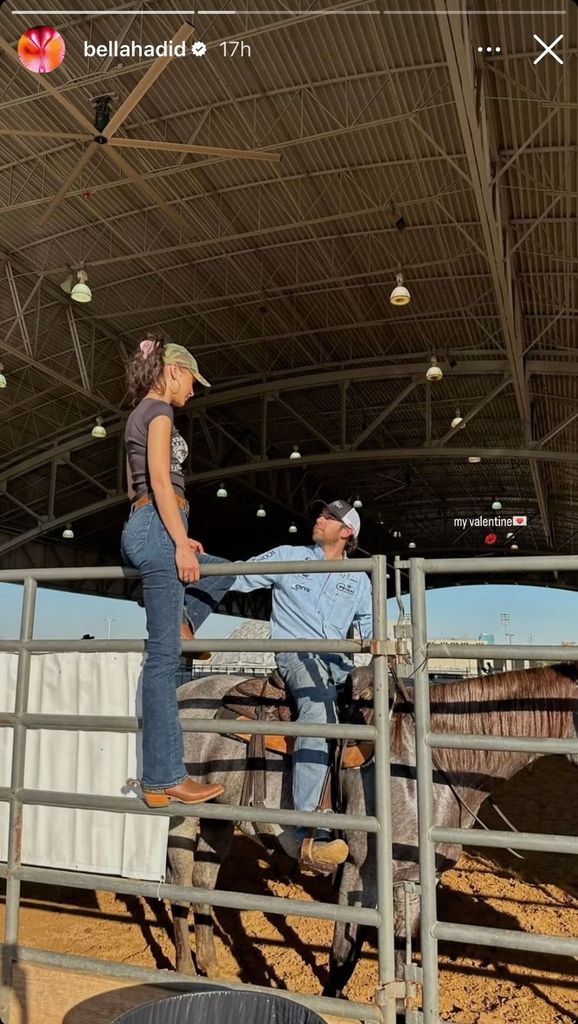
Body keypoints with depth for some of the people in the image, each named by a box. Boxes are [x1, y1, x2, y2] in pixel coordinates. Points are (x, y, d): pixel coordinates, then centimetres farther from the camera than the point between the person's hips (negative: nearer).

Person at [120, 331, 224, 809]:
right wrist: (180, 541, -18)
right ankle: (163, 779, -4)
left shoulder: (140, 414, 23)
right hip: (157, 527, -10)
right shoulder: (158, 410, -5)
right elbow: (160, 480, -16)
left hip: (144, 529, 10)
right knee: (164, 655, -9)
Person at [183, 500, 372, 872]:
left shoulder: (358, 580, 21)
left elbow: (370, 629, 23)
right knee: (318, 706, -35)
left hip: (338, 663, 5)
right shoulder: (287, 556, 13)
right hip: (295, 653, -5)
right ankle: (310, 834, -42)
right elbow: (237, 577, 10)